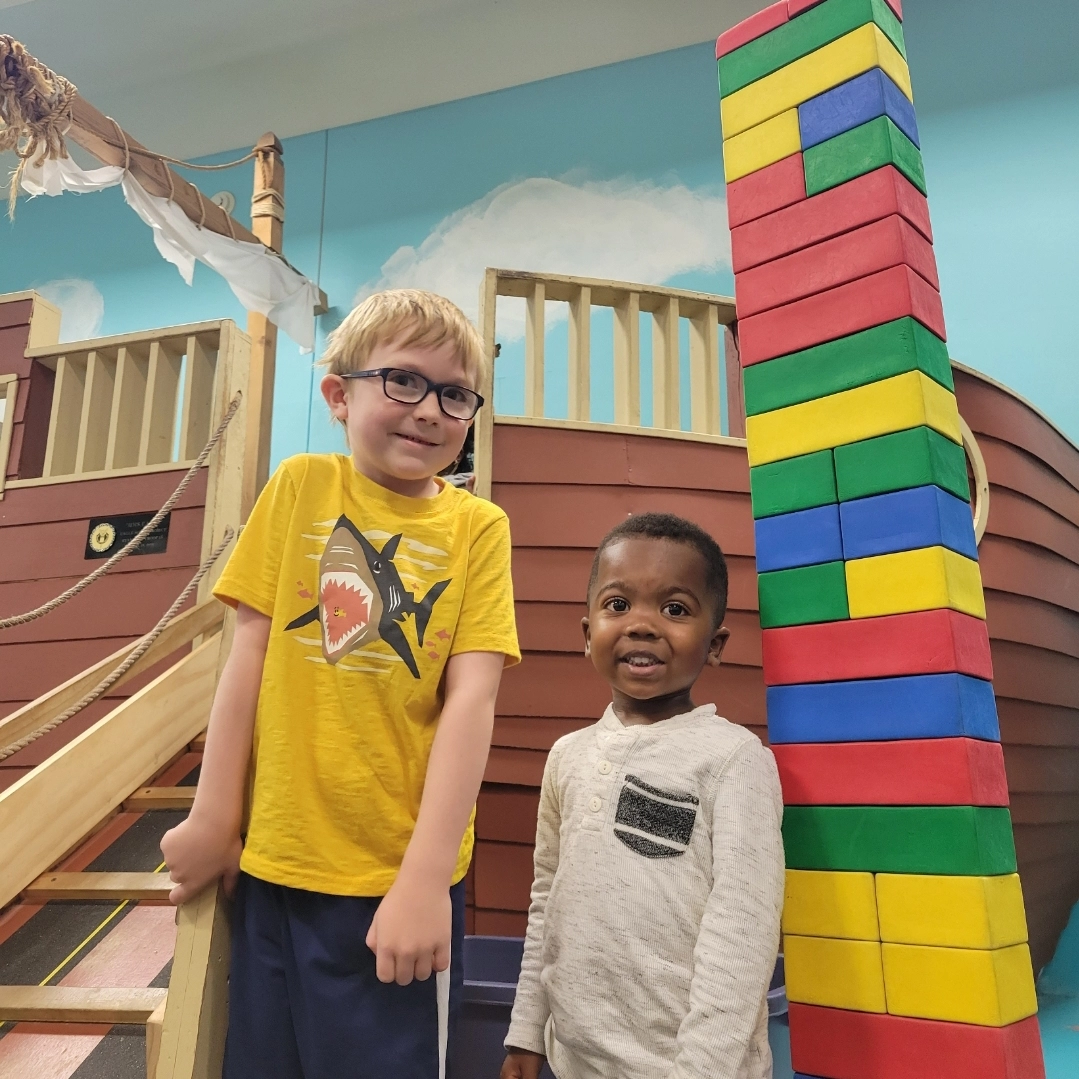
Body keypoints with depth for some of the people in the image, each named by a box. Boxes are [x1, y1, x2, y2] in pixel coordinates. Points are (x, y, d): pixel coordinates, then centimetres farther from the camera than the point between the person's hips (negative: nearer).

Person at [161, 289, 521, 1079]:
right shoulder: (301, 486, 1)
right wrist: (214, 819, 2)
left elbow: (471, 698, -10)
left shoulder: (478, 526, -3)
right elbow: (250, 654, 1)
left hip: (401, 875, -1)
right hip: (273, 863, 2)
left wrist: (425, 875, -15)